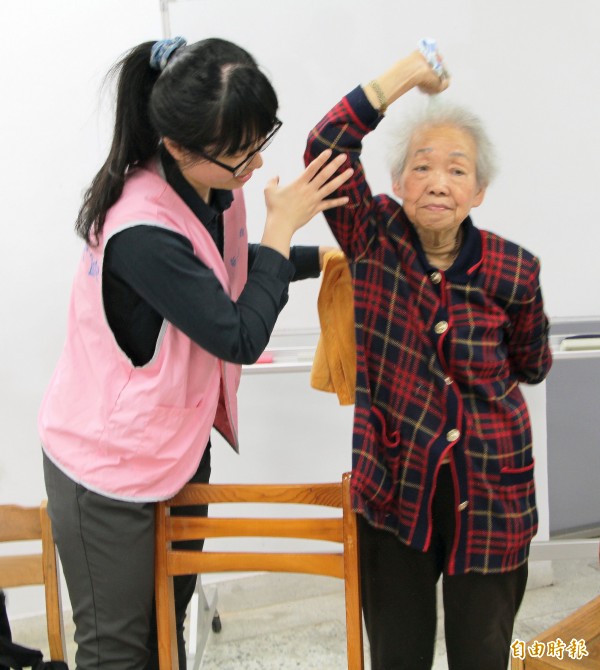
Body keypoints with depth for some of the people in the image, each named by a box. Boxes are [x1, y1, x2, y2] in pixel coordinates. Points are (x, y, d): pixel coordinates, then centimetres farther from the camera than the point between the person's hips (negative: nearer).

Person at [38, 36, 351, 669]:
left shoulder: (215, 186, -6)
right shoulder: (142, 231, -33)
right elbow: (241, 338, -27)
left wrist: (317, 256, 6)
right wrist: (283, 226, -21)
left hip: (180, 444, 8)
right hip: (109, 470, -7)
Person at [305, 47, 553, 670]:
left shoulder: (514, 272, -9)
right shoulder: (376, 239, -8)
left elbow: (531, 365, 8)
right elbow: (326, 148, -21)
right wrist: (409, 70, -19)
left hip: (490, 490, 0)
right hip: (394, 482, 0)